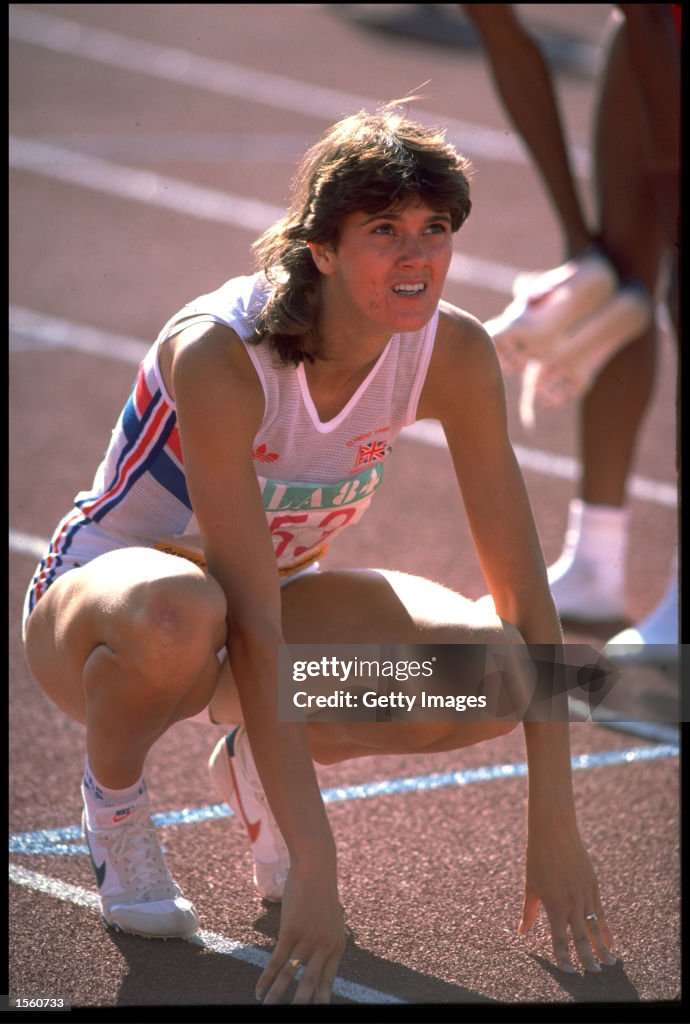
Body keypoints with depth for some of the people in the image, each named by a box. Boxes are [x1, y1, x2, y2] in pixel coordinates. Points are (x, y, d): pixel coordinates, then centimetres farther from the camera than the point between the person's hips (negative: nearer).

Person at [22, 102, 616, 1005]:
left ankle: (257, 763, 6)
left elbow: (524, 594, -13)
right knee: (177, 615, -43)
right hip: (98, 600, -5)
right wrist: (314, 872, -39)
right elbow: (253, 634, -36)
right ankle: (114, 793, -8)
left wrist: (555, 828, -19)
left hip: (273, 590, 5)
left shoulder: (452, 352, -17)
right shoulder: (218, 354, -32)